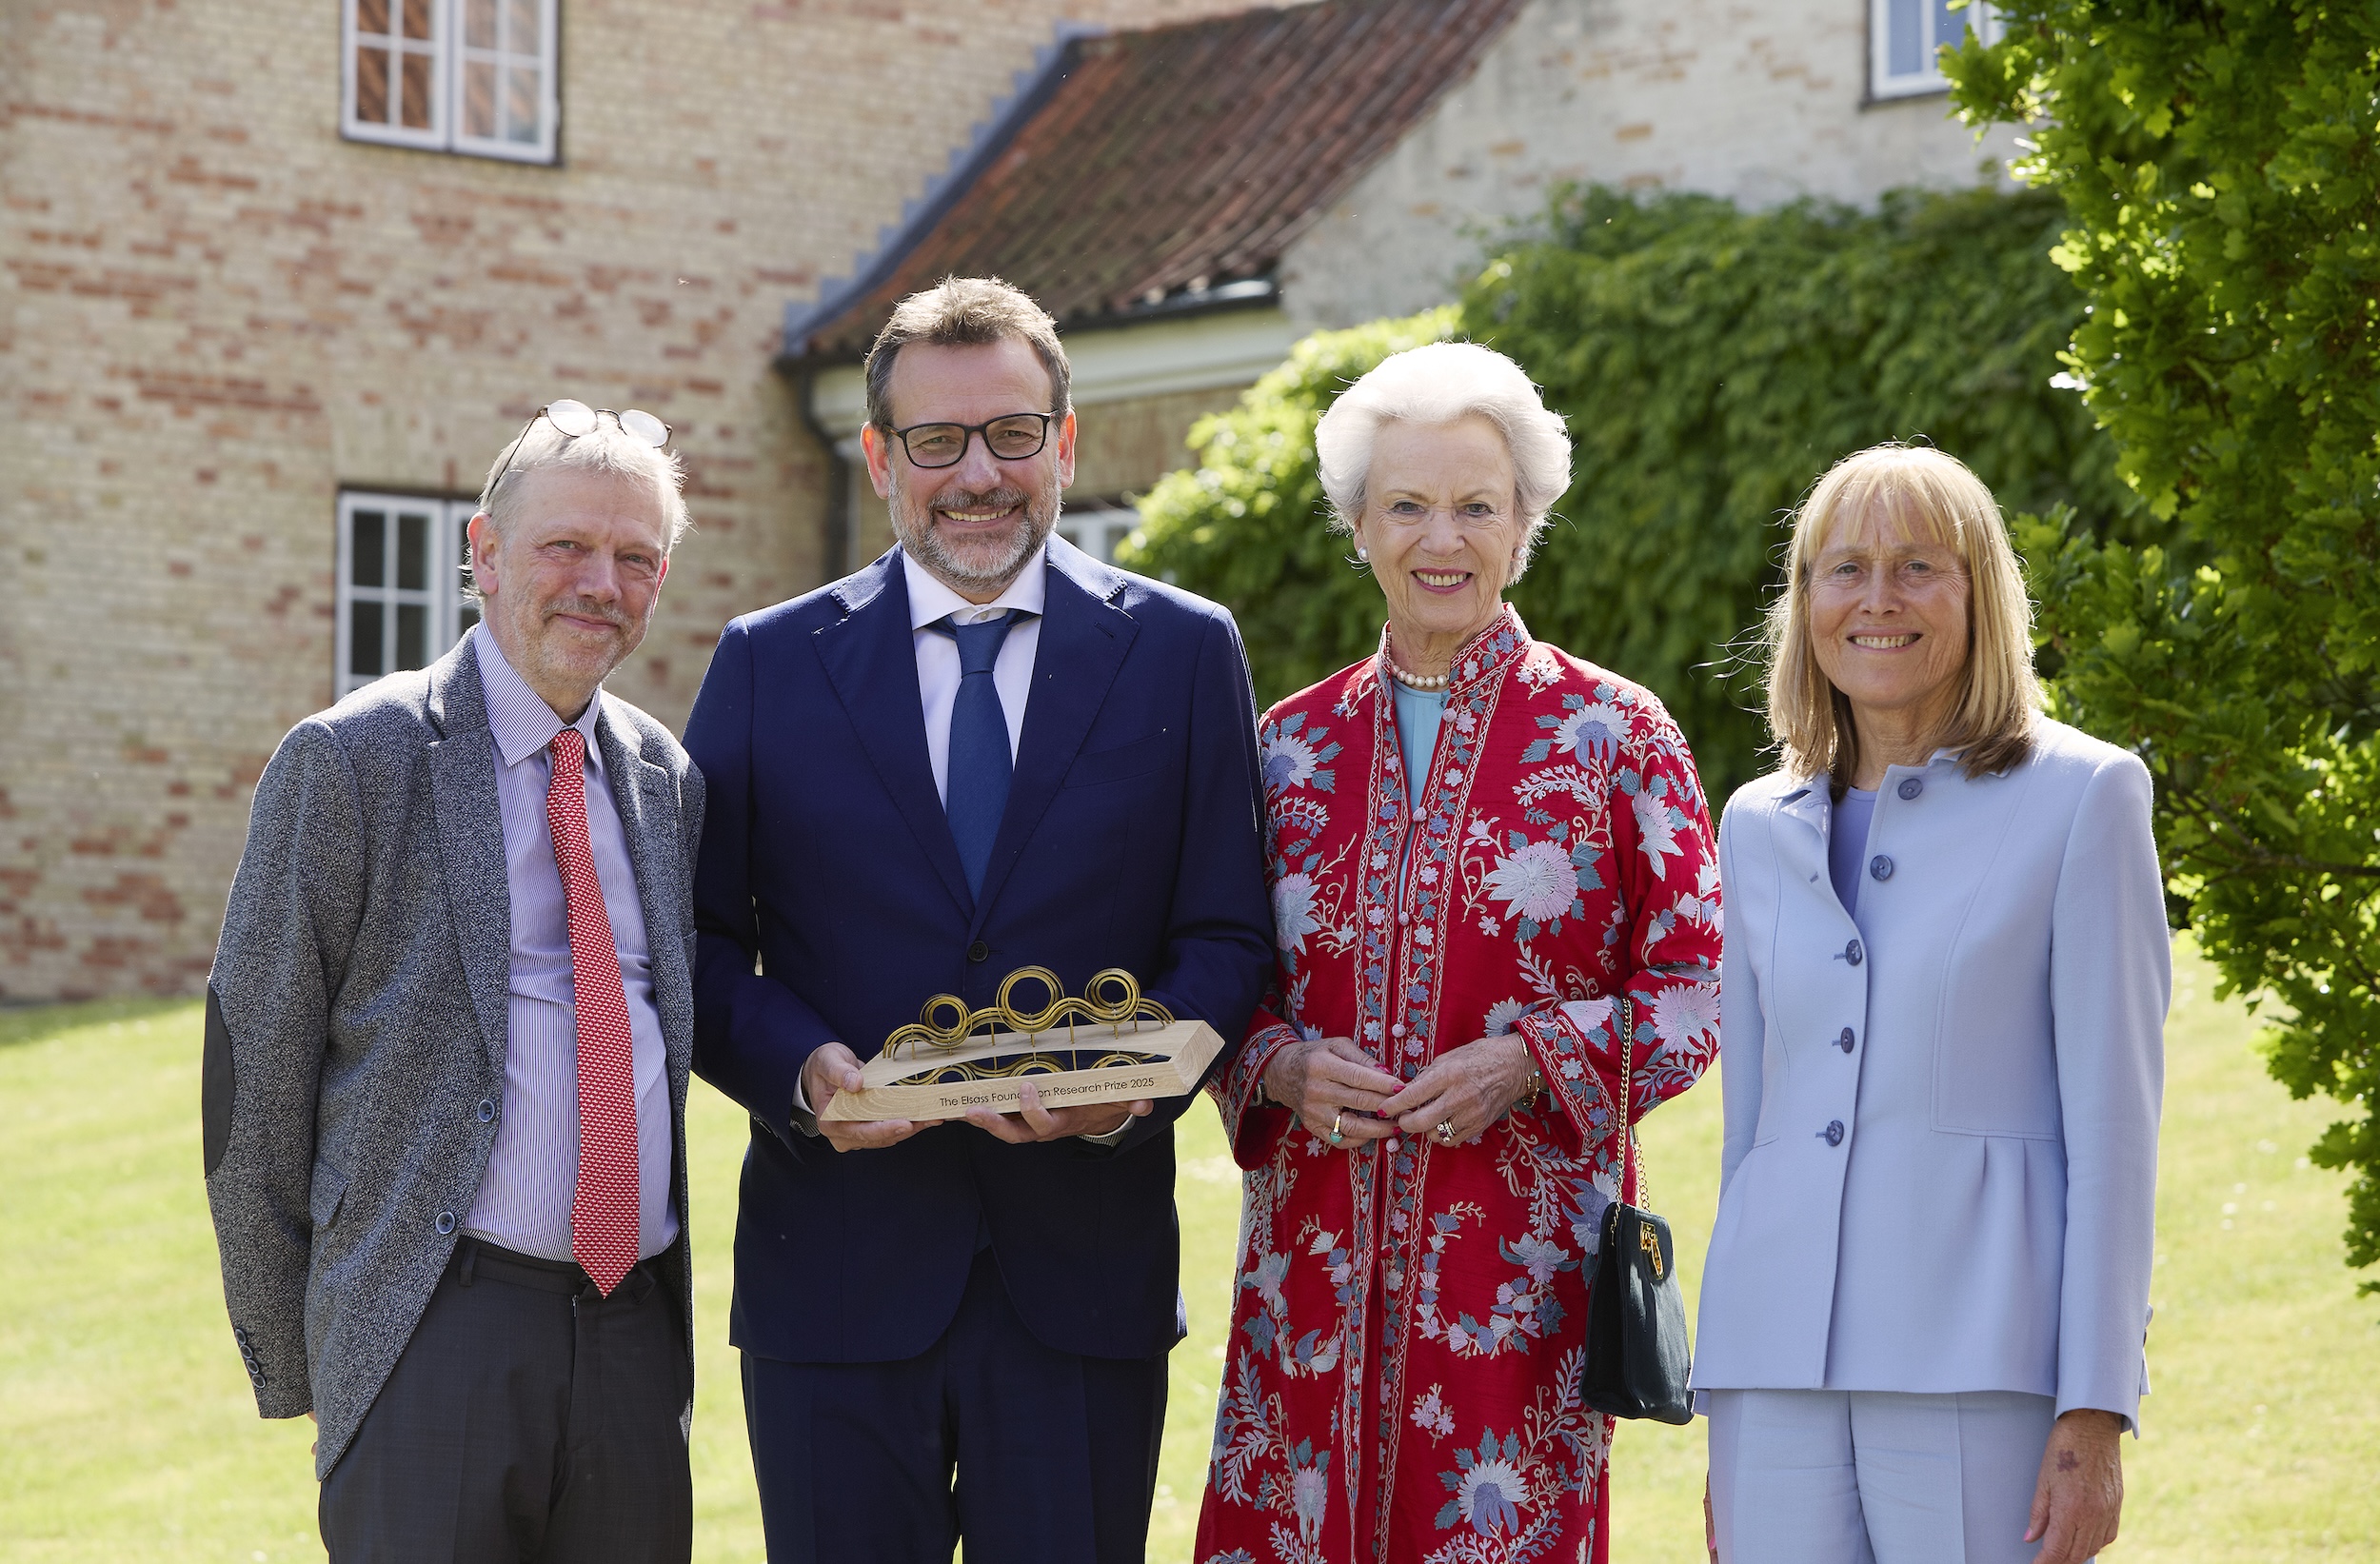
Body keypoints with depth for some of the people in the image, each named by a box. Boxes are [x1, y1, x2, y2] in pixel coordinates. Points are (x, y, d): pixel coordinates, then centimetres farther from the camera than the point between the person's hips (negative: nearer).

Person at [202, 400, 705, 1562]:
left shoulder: (666, 778, 13)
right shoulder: (349, 762, -4)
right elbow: (252, 1079, -3)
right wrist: (289, 1362, -2)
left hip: (638, 1333, 5)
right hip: (436, 1336, -5)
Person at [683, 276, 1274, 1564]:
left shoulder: (1184, 653, 6)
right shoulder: (768, 666, 7)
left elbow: (1228, 937, 3)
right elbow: (697, 938, 5)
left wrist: (1138, 1080, -16)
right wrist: (801, 1070, -14)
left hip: (1085, 1272, 0)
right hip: (838, 1275, 0)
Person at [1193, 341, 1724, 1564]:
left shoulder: (1615, 738, 3)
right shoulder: (1292, 745, 11)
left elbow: (1695, 986, 1)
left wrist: (1529, 1061, -13)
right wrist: (1281, 1069, -7)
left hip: (1522, 1265, -2)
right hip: (1315, 1265, 3)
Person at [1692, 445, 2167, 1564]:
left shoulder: (2081, 798, 1)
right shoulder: (1759, 825, 15)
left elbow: (2113, 1120, -3)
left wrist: (2095, 1412, -10)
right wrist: (1724, 1425, 16)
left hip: (1984, 1369, -4)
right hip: (1781, 1368, 4)